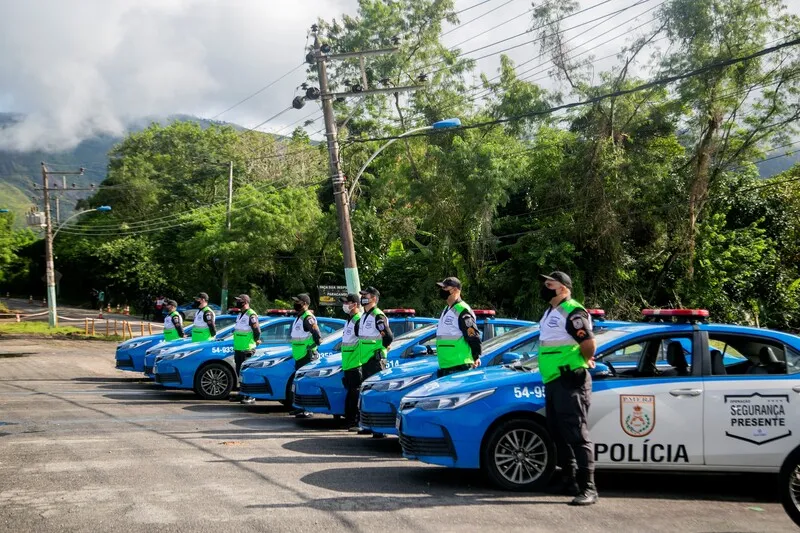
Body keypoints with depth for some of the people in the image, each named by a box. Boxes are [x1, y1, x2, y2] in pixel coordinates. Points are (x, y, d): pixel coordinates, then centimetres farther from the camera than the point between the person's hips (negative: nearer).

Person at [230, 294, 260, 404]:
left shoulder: (251, 315, -13)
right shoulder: (240, 315, 17)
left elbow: (257, 330, -16)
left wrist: (256, 341, -5)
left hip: (247, 350, -10)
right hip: (238, 349, 10)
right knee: (239, 372, 14)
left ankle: (251, 396, -5)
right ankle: (242, 394, 22)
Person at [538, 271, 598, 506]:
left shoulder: (572, 313, -13)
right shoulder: (550, 312, 18)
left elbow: (589, 343, -20)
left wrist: (579, 364, -5)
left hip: (570, 382, -10)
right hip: (552, 381, 10)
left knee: (577, 435, -11)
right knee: (559, 434, 15)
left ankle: (588, 488, -11)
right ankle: (569, 480, 25)